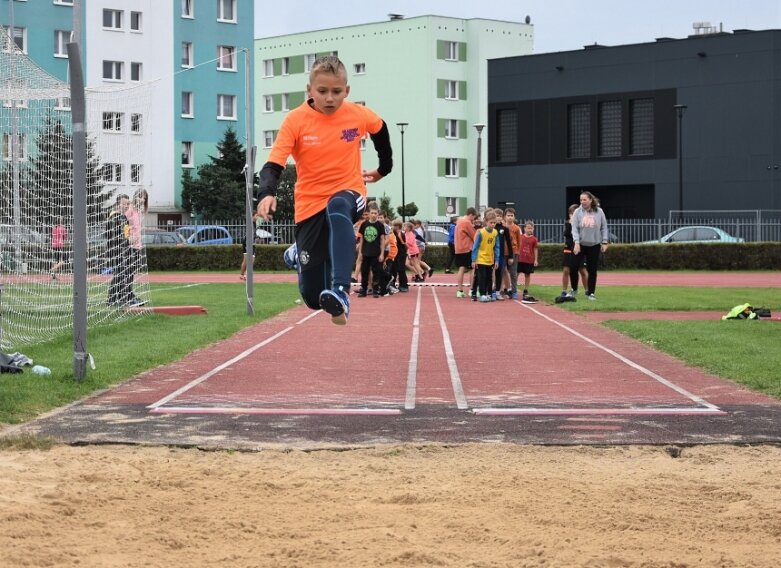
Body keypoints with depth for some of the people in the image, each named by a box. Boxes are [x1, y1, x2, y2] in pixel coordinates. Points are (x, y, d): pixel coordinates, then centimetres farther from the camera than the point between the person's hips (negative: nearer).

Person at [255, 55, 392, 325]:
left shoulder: (358, 115, -6)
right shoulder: (295, 120, -12)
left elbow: (380, 129, 19)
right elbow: (273, 164, -19)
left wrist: (384, 168, 23)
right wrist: (266, 194, -39)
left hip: (348, 193, 0)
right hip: (310, 204, 0)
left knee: (337, 208, -42)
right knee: (312, 297, 3)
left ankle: (340, 291, -53)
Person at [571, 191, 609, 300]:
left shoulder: (599, 212, 0)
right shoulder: (577, 212, -2)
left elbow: (604, 227, 5)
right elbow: (574, 228, -6)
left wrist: (604, 242, 0)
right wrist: (576, 243, -16)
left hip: (594, 245, 1)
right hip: (580, 245, -1)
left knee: (592, 270, 5)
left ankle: (591, 292, 15)